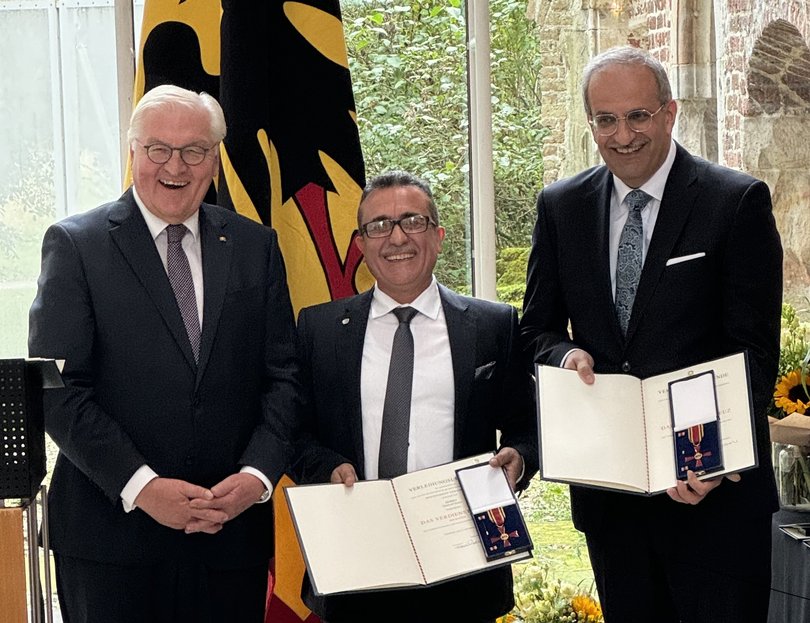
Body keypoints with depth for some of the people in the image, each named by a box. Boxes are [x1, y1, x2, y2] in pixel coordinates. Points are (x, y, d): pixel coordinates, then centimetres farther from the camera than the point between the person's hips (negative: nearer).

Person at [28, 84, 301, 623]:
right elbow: (57, 389, -8)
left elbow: (283, 374, 7)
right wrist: (141, 486, -15)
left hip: (233, 529, 3)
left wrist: (257, 475, -9)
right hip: (112, 531, -2)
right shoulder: (76, 245, -1)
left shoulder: (256, 247, 9)